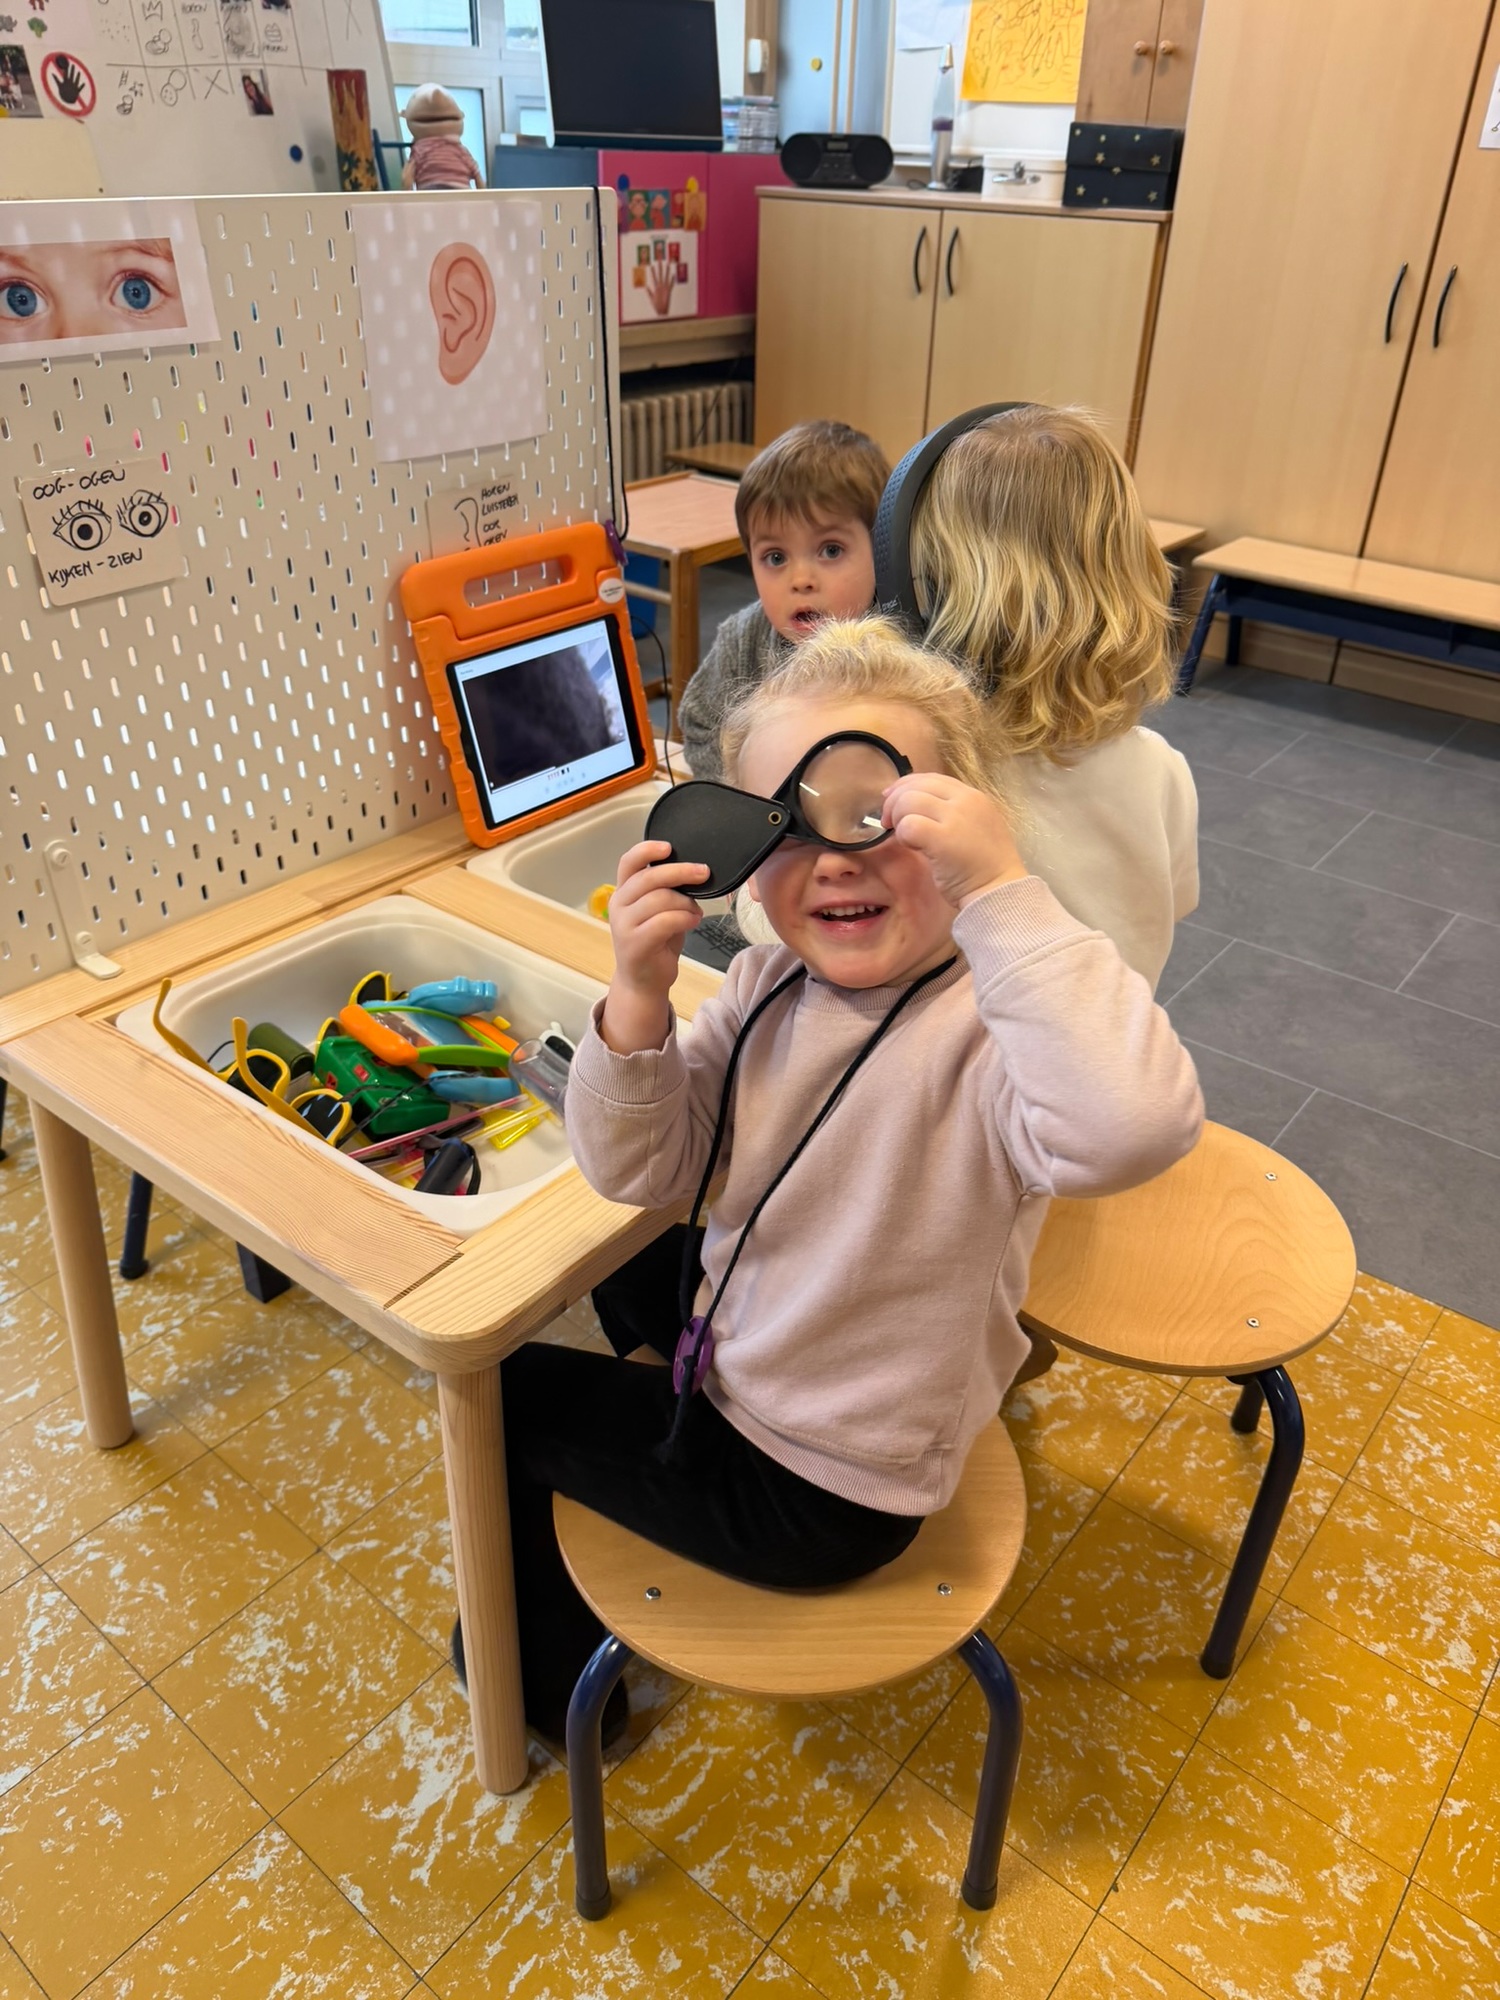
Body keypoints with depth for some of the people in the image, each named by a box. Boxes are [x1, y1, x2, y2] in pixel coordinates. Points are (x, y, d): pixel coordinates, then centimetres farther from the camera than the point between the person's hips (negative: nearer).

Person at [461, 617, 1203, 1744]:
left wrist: (1005, 890, -52)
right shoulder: (774, 985, -11)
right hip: (744, 1355, 7)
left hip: (818, 1497, -7)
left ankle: (557, 1682, 40)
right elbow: (642, 1173, -9)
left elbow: (1133, 1128, -54)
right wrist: (640, 997, -25)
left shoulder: (983, 1031, -33)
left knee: (506, 1390, 8)